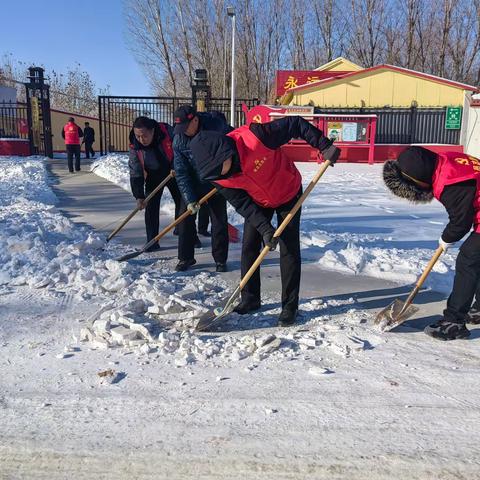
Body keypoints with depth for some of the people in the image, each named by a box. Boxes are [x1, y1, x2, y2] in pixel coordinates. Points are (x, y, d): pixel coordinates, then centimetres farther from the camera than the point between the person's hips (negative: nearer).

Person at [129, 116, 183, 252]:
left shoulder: (167, 131, -28)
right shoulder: (135, 146, -23)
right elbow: (135, 173, -19)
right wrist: (139, 196, -23)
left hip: (173, 172, 0)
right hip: (153, 177, 1)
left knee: (182, 203, 5)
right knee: (151, 207, -8)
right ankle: (152, 242, -2)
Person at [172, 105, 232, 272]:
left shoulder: (217, 126, -22)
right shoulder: (178, 140, -16)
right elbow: (181, 173, -16)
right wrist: (189, 199, -23)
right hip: (192, 183, 2)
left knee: (219, 220, 1)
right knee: (185, 218, -1)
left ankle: (220, 259, 15)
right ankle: (185, 257, 14)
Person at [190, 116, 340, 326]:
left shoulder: (253, 137, -38)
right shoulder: (218, 175, -22)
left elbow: (296, 125, -27)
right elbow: (242, 203, -17)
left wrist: (325, 146, -28)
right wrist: (264, 228, -28)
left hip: (288, 194, -4)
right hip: (258, 202, 4)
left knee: (289, 250, -5)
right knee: (249, 248, 2)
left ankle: (290, 306, 5)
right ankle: (250, 299, 18)